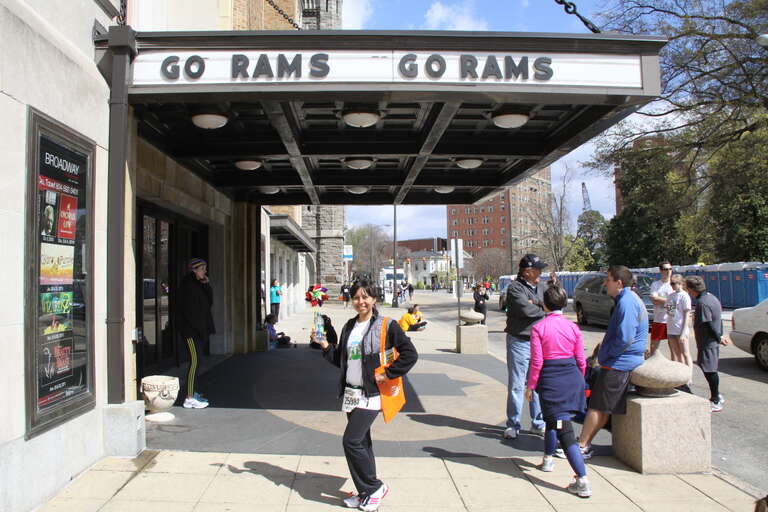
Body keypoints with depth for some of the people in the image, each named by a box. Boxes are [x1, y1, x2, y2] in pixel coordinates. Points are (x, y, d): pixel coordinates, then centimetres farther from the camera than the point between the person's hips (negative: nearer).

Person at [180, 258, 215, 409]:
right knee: (195, 361, -11)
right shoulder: (188, 285, -12)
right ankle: (189, 398, -8)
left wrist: (207, 286, 1)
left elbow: (209, 303, 11)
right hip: (191, 329, -9)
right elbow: (188, 309, -18)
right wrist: (196, 327, -18)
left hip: (200, 329, 9)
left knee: (196, 362, 12)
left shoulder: (200, 285, 15)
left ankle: (193, 394, 20)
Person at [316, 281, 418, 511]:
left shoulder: (386, 325, -9)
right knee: (361, 442, 13)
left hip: (371, 394, -7)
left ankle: (374, 487, 7)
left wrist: (387, 374, -14)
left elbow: (410, 354, -11)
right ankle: (366, 493, 25)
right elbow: (341, 360, 16)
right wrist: (325, 346, 2)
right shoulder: (349, 327, 11)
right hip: (351, 393, 7)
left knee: (351, 441, -11)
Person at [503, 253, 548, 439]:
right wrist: (542, 309, -4)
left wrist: (534, 305, -10)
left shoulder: (536, 288, 15)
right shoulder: (515, 288, -10)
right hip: (519, 342, -7)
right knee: (516, 386, -1)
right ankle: (513, 425, 9)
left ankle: (538, 423, 24)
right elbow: (526, 310, -22)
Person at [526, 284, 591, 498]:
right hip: (572, 378, 5)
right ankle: (548, 459, 45)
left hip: (551, 381, -5)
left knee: (564, 429, -5)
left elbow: (536, 362, -11)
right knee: (553, 418, 27)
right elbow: (581, 361, 5)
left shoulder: (538, 328, -9)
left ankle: (583, 482, -11)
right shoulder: (573, 327, 2)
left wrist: (530, 386, 0)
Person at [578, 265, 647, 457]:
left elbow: (625, 339, -24)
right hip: (622, 362, 10)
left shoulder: (627, 302, -19)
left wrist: (605, 354, -12)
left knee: (597, 406, -4)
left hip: (618, 364, -10)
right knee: (604, 408, 12)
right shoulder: (630, 299, 15)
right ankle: (585, 443, 18)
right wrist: (604, 347, 12)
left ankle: (581, 447, 3)